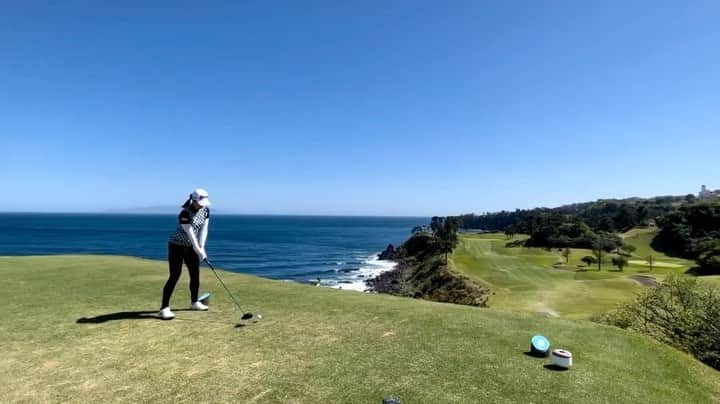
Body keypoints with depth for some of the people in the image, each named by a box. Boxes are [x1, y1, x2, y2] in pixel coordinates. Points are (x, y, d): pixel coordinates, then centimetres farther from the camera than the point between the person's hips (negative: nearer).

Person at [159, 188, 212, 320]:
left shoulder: (205, 210, -5)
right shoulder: (185, 213, -26)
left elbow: (203, 230, -5)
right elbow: (190, 233, -26)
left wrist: (201, 247, -12)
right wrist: (199, 250, -24)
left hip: (191, 247, 7)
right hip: (177, 246, -7)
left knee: (196, 274, 9)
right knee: (175, 276, -11)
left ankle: (194, 302, 25)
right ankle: (164, 308, -6)